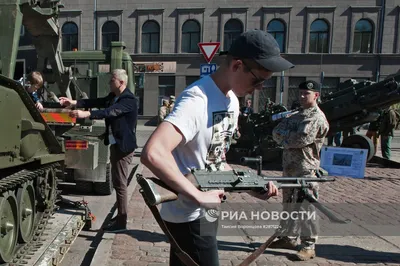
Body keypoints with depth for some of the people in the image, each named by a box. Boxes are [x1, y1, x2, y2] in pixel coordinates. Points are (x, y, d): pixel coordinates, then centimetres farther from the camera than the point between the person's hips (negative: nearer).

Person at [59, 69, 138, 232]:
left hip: (123, 146, -10)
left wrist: (86, 114, -41)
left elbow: (110, 111, -31)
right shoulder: (113, 96, 13)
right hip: (115, 144, 10)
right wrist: (74, 103, -9)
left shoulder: (129, 100, -17)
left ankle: (121, 222, 5)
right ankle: (120, 215, 29)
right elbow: (96, 102, 3)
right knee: (117, 182, 16)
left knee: (120, 184, -5)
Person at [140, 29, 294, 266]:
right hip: (189, 216, -8)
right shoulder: (197, 101, -26)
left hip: (206, 213, 9)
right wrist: (200, 196, -31)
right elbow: (153, 154, -39)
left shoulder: (232, 101, 4)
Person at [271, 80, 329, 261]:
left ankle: (308, 246, 11)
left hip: (306, 169, -8)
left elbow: (301, 139, -22)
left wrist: (284, 138, -5)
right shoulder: (296, 116, 17)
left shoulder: (317, 117, -9)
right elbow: (276, 131, 8)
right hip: (289, 166, 9)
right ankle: (289, 238, 30)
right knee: (288, 204, 16)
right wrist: (290, 137, -11)